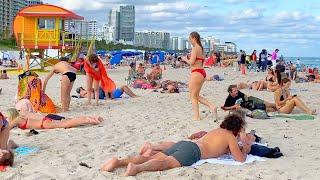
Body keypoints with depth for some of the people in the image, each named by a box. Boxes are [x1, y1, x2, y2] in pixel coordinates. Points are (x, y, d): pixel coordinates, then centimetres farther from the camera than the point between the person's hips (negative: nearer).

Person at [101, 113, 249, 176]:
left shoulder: (217, 130, 36)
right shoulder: (231, 137, 14)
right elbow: (240, 159, 8)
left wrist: (224, 149, 53)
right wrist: (245, 150, 30)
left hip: (182, 143, 7)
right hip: (193, 151, -7)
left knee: (154, 158, -8)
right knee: (166, 163, -30)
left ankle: (119, 161, -25)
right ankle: (136, 168, -56)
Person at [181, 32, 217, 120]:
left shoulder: (195, 48, -13)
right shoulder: (200, 48, 16)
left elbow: (191, 62, -19)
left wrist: (185, 59, -1)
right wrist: (190, 57, 17)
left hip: (196, 73, -10)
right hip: (202, 72, 10)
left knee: (193, 96, 1)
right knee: (196, 96, 17)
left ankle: (196, 117, 4)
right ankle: (212, 106, 6)